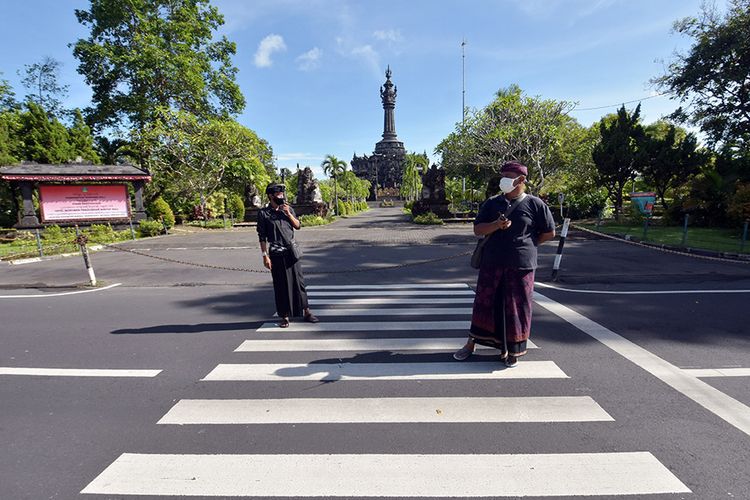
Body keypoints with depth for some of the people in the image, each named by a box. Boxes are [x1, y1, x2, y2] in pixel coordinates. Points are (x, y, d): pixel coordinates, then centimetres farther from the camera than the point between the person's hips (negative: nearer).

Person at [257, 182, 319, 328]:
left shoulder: (288, 209, 8)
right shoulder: (263, 213, -3)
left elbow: (297, 226, 6)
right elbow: (262, 237, -4)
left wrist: (288, 213, -8)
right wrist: (265, 256, -9)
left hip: (292, 251, 3)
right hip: (276, 253, -3)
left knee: (298, 281, 6)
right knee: (280, 285, 4)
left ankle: (306, 312, 14)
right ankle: (284, 316, 15)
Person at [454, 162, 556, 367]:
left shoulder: (535, 204, 1)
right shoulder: (492, 203, 9)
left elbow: (549, 233, 6)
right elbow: (478, 229, 3)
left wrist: (527, 243, 5)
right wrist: (496, 225, -14)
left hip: (521, 265, -2)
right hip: (492, 263, 3)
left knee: (517, 307, 4)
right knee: (484, 303, 8)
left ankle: (513, 350, 21)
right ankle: (471, 343, 20)